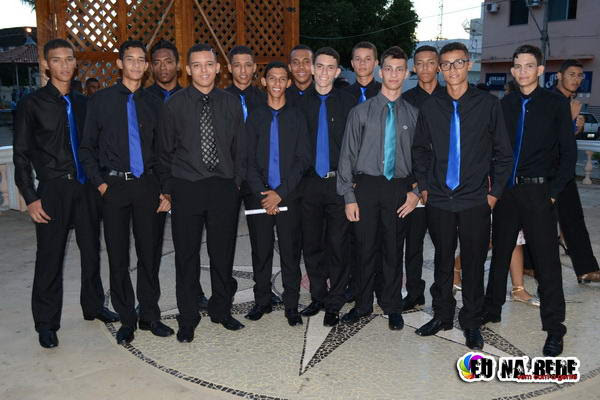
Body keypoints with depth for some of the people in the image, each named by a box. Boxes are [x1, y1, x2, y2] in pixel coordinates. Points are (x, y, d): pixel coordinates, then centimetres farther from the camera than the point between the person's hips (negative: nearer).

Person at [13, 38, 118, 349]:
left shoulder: (82, 103, 10)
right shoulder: (32, 104, -2)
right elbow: (21, 156, -3)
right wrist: (31, 198, -9)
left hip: (86, 188, 4)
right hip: (53, 189, -4)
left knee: (91, 251, 13)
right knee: (50, 257, 2)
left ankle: (93, 306, 31)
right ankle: (46, 323, 16)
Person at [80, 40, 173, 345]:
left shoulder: (153, 103, 10)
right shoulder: (101, 100, 4)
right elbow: (87, 147, 5)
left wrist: (165, 190, 4)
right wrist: (100, 183, -6)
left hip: (147, 185, 2)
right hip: (114, 185, -1)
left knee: (149, 253, 7)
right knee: (118, 257, 4)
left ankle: (149, 316, 21)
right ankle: (127, 320, 18)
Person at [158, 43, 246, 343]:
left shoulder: (230, 103, 6)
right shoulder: (175, 104, 0)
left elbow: (240, 147, 11)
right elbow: (165, 150, 4)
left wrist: (236, 181, 5)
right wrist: (169, 188, 2)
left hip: (224, 188, 2)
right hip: (186, 188, -1)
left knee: (223, 252, 10)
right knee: (187, 256, 6)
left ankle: (221, 310, 29)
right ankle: (187, 319, 20)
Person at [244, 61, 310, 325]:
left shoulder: (297, 117, 5)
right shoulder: (255, 117, 8)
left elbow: (303, 160, -2)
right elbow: (248, 160, 4)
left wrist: (280, 192, -11)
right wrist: (261, 193, -9)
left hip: (289, 195, -1)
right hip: (259, 197, 1)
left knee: (290, 252, 3)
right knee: (261, 251, 7)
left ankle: (291, 305, 14)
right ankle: (262, 301, 22)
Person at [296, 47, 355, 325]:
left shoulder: (347, 102, 0)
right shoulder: (300, 103, 7)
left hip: (339, 182, -2)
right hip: (310, 183, 3)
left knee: (337, 245, 1)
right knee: (311, 244, 11)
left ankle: (334, 304, 14)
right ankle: (317, 297, 27)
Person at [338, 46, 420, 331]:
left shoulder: (413, 114, 6)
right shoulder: (361, 112, 2)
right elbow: (348, 155, 0)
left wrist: (416, 192, -2)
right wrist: (349, 197, -5)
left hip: (399, 189, 1)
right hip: (367, 186, -1)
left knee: (394, 250, 9)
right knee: (365, 248, 6)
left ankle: (392, 307, 26)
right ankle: (363, 304, 24)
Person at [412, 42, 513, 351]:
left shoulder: (488, 104, -1)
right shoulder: (430, 107, 5)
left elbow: (502, 152, 3)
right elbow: (420, 149, 13)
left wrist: (495, 191, -1)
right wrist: (424, 186, 6)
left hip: (475, 200, -1)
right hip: (439, 199, 2)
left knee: (474, 262, 6)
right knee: (442, 259, 13)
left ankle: (471, 322, 22)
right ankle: (442, 315, 28)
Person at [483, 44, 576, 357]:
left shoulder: (556, 104, -1)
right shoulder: (505, 104, 9)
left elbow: (568, 153, -1)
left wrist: (554, 191, -7)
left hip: (538, 191, -3)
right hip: (505, 190, 4)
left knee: (546, 260, -1)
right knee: (500, 253, 13)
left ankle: (554, 328, 11)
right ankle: (492, 309, 29)